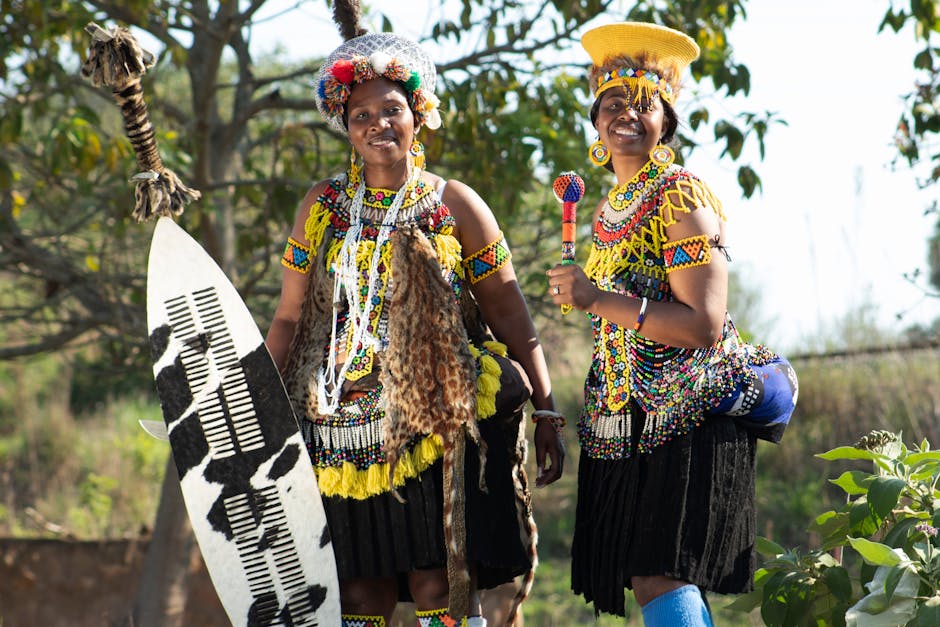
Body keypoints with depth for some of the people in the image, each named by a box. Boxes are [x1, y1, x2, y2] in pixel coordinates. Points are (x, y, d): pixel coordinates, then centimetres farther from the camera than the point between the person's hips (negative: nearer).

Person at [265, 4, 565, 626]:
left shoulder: (455, 206, 3)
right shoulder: (322, 207, 9)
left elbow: (513, 322, 4)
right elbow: (290, 318, 12)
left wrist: (547, 417, 0)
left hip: (436, 425, -2)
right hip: (344, 431, 2)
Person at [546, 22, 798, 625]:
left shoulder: (682, 197, -12)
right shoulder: (612, 205, 15)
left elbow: (704, 327, -21)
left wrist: (599, 299, -23)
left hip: (688, 417, -9)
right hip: (631, 420, 9)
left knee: (658, 575, -16)